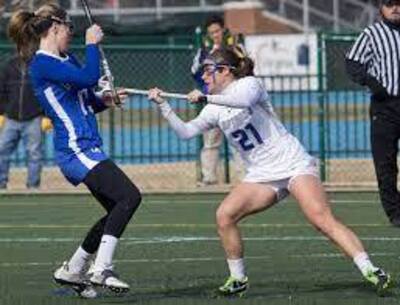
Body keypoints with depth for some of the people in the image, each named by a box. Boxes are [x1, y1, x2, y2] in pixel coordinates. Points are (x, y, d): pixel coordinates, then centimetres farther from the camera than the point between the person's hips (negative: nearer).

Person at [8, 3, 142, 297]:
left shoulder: (66, 60, 17)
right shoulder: (42, 63, -12)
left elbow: (88, 102, 25)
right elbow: (88, 77, -25)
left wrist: (104, 99, 4)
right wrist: (92, 44, -10)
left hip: (86, 148, 10)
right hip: (76, 149, -10)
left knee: (117, 211, 12)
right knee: (129, 196, -22)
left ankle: (72, 271, 21)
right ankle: (101, 270, -25)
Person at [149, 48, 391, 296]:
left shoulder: (249, 83, -6)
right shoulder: (214, 110, 14)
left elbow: (245, 100, -29)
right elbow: (186, 132, 11)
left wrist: (206, 98, -27)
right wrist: (163, 105, 3)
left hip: (293, 163, -7)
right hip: (261, 176, 7)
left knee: (323, 219, -23)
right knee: (224, 215, -13)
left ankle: (370, 271, -27)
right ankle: (238, 278, 1)